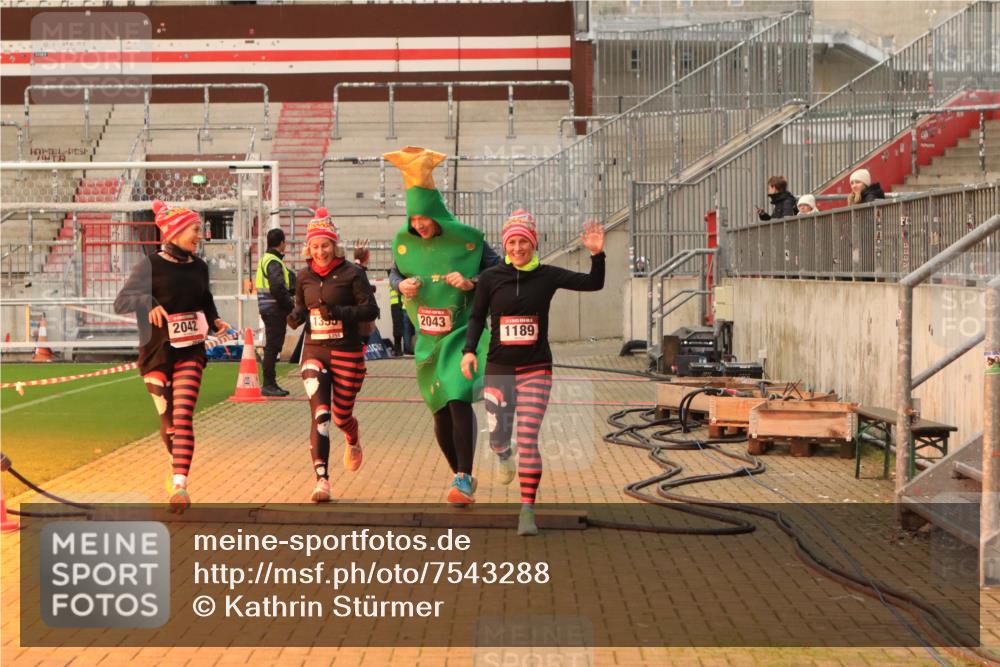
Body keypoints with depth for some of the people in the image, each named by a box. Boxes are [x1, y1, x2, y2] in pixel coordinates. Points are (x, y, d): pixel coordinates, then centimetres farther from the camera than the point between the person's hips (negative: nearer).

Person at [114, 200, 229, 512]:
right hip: (157, 352, -2)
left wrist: (216, 320, 2)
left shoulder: (199, 266, 7)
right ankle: (176, 463, 35)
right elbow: (121, 302, -10)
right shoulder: (150, 265, -8)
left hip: (191, 351, 2)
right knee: (167, 419, 5)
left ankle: (180, 486, -16)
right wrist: (149, 302, -29)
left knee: (183, 416, -12)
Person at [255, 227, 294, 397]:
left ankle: (270, 384, 20)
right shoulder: (274, 262, -15)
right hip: (275, 310, -10)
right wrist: (290, 306, -14)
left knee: (272, 346, 14)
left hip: (269, 310, 10)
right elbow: (277, 288, -24)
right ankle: (269, 385, -5)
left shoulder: (266, 259, 18)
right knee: (272, 346, -7)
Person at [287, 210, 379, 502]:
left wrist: (340, 312, -25)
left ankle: (353, 440, 49)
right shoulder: (304, 276, 7)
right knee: (320, 414, -14)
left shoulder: (351, 273, -7)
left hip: (347, 352, -2)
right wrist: (297, 316, -4)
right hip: (314, 351, 2)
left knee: (341, 415, 10)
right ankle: (321, 480, -16)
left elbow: (371, 309, -11)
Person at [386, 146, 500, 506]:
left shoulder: (467, 240, -9)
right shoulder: (404, 242, 2)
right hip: (428, 340, 5)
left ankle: (463, 480, -19)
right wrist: (402, 285, -6)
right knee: (442, 411, 8)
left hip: (463, 334, -4)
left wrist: (471, 282, -20)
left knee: (459, 399, -21)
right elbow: (394, 274, 17)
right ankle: (462, 477, 26)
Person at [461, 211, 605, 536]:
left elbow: (594, 283, -4)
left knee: (528, 439, -9)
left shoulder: (547, 275, -4)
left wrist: (597, 254, -21)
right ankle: (505, 457, 44)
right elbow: (477, 317, 4)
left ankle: (527, 509, -2)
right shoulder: (490, 278, -4)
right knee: (498, 436, 4)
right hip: (499, 368, 1)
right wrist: (469, 350, -10)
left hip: (536, 369, -1)